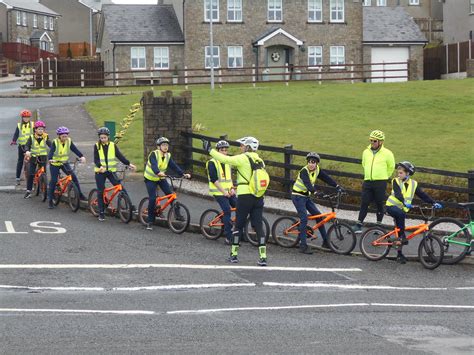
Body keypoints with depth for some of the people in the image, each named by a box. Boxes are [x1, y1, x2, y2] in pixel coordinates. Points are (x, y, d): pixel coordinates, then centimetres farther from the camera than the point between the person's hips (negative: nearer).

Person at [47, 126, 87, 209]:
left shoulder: (69, 141, -10)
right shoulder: (55, 142, -19)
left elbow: (75, 149, -18)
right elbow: (51, 151, -32)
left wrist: (82, 156, -34)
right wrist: (50, 159, -52)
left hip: (64, 163, 3)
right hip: (55, 164, -3)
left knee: (74, 177, -9)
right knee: (53, 181, -7)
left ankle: (80, 194, 4)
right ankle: (50, 200, 2)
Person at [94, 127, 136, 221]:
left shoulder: (113, 145, 2)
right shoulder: (97, 146, -3)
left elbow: (120, 156, -3)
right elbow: (96, 159, -10)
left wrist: (129, 164, -15)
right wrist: (100, 166, -30)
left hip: (111, 171, 1)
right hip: (100, 172, -1)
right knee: (101, 192, 2)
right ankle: (101, 213, 10)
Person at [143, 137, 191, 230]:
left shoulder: (168, 156, -5)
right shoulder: (154, 154, -22)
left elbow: (174, 166, -15)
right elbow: (154, 165, -39)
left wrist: (183, 174, -30)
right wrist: (158, 173, -60)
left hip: (161, 178, 5)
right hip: (150, 179, -5)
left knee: (171, 195, -12)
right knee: (152, 199, -13)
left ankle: (177, 215, -3)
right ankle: (150, 222, -2)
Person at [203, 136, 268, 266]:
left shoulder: (243, 158, -8)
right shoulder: (260, 161, 11)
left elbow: (225, 159, -12)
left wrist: (210, 150, -4)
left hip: (245, 196, -5)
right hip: (259, 197, 5)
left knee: (239, 225, 8)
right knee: (258, 226, 3)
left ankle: (234, 254, 15)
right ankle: (263, 257, -3)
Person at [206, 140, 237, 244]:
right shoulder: (212, 163, -7)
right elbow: (214, 179, -13)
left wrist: (232, 188, 2)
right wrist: (223, 191, -16)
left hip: (229, 192, 7)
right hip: (219, 192, -7)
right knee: (227, 211, -17)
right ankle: (228, 237, -13)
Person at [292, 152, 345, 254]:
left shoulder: (317, 170, -2)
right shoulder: (304, 171, -23)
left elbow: (327, 178, -7)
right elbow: (308, 184, -38)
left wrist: (338, 187, -18)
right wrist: (315, 192, -54)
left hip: (306, 196, 7)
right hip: (298, 196, -7)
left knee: (318, 215, 3)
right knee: (304, 218, -17)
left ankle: (325, 242, 12)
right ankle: (303, 246, -15)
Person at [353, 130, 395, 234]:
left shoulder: (387, 153, -5)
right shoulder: (366, 152, 7)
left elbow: (391, 168, 8)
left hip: (380, 183, -3)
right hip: (367, 182, 3)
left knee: (379, 204, 5)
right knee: (364, 203, 0)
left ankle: (379, 224, 17)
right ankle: (359, 224, 4)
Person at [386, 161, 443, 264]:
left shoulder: (413, 184, 3)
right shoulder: (396, 181, -9)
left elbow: (422, 195, -1)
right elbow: (397, 193, -25)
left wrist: (434, 203, -13)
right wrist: (404, 202, -44)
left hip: (402, 209, 4)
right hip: (391, 206, -4)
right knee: (401, 213, -36)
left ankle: (399, 254, 9)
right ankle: (402, 236, -27)